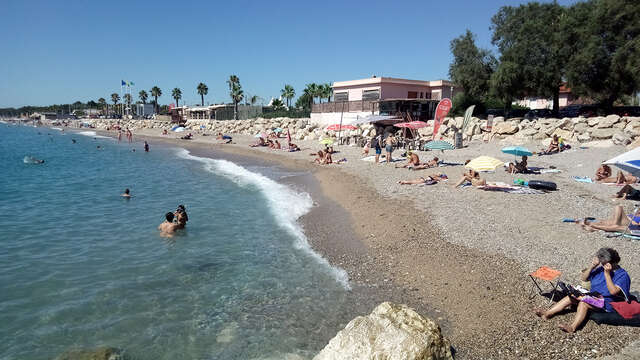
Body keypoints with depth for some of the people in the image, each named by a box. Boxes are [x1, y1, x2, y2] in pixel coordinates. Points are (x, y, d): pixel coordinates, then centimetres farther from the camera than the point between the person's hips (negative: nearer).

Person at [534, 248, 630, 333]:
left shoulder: (622, 275, -8)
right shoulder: (600, 269, 12)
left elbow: (613, 291, -23)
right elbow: (583, 278, 14)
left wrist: (607, 274, -24)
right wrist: (591, 266, 0)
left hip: (606, 303, -7)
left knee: (583, 301, -33)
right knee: (571, 297, -14)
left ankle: (573, 327, -46)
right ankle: (547, 313, -21)